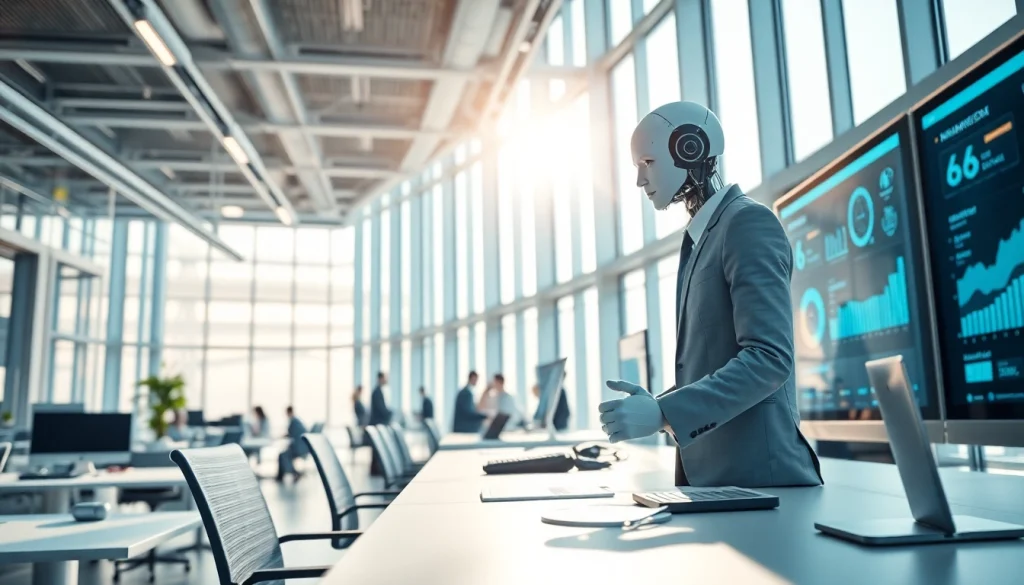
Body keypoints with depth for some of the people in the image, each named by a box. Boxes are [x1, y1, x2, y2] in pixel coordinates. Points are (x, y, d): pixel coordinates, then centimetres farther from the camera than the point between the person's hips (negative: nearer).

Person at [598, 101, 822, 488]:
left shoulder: (748, 222, -10)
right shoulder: (698, 239, 15)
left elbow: (769, 358, -20)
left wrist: (663, 413, -24)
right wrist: (655, 405, 5)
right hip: (708, 473, 8)